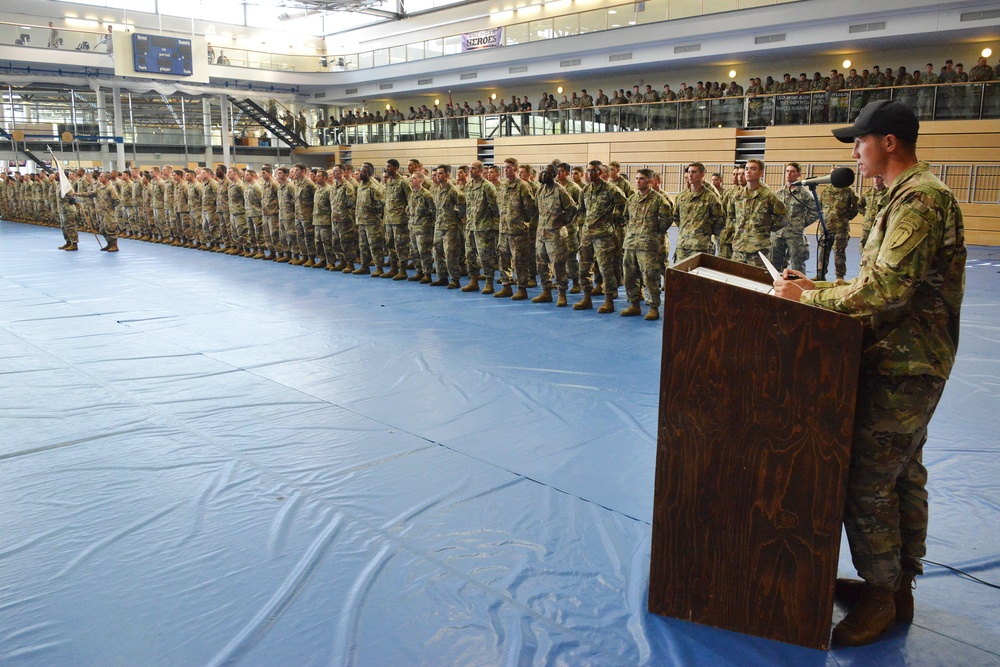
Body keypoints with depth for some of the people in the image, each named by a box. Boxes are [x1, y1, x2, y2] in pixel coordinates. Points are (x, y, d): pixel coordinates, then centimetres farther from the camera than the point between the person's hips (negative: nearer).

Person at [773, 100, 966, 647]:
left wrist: (809, 298, -19)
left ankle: (880, 595, 11)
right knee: (902, 474, 17)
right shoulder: (913, 196, 16)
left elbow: (886, 290, -27)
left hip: (902, 365, -11)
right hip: (911, 360, 11)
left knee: (867, 481, -4)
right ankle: (898, 583, 30)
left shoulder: (919, 199, -18)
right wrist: (820, 288, 8)